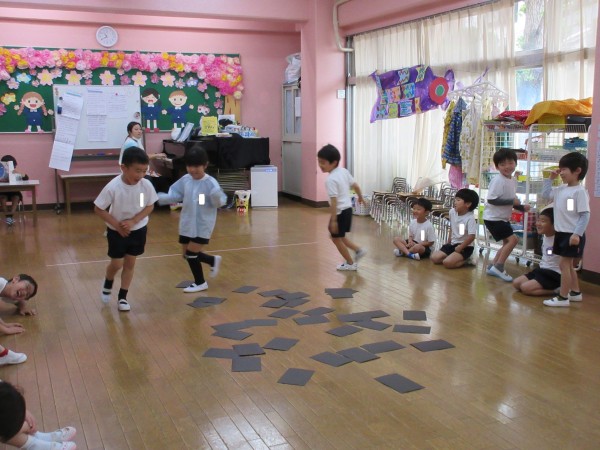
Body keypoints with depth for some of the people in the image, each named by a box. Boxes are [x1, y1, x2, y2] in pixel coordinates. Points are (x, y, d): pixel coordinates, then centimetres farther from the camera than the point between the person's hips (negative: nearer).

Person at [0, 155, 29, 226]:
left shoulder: (17, 174, 0)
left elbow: (26, 178, -14)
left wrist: (19, 172, -30)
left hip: (15, 193, -1)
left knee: (16, 197, -29)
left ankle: (11, 215, -30)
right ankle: (7, 216, -25)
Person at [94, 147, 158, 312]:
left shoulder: (146, 185, -20)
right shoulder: (113, 187, -27)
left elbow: (150, 206, -7)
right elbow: (98, 209, -18)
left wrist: (133, 221, -20)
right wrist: (117, 225, -22)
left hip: (138, 230, 2)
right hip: (116, 231, -2)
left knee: (130, 263, 10)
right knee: (116, 264, 6)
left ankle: (123, 297, 25)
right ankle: (107, 286, 38)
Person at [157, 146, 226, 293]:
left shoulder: (210, 182, -17)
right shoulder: (185, 180, 0)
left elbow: (220, 201, -21)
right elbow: (174, 195, 5)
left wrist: (217, 198, -44)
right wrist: (159, 198, -10)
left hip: (202, 225, -6)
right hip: (187, 224, 6)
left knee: (191, 253, -3)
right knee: (188, 254, 14)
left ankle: (200, 283, 20)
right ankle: (213, 260, 40)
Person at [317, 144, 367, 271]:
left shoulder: (331, 179, -22)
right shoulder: (344, 171, 3)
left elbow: (334, 201, -24)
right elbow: (356, 186, 12)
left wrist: (333, 220, -22)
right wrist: (360, 198, 30)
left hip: (340, 211, -9)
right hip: (347, 209, 9)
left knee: (336, 238, 9)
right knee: (339, 236, 24)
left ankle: (350, 263, 19)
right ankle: (358, 250, 24)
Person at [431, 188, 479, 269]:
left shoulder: (470, 218, -20)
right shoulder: (452, 212, 1)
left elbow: (471, 237, -26)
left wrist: (460, 248, -19)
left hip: (465, 247, -8)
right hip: (452, 244, 8)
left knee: (447, 263, -27)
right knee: (434, 258, -4)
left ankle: (466, 261, 0)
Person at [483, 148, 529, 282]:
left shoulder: (513, 181, 7)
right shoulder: (498, 180, -20)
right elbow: (491, 199, -26)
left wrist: (522, 207, 2)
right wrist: (512, 201, -25)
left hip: (503, 218, 9)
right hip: (493, 218, -9)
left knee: (507, 243, 15)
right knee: (513, 239, -14)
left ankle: (492, 267, 25)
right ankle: (498, 267, -6)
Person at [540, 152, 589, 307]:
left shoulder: (579, 191, -16)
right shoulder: (561, 189, 8)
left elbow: (585, 215, -19)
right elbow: (545, 194, 24)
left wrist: (577, 234, -25)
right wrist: (550, 178, 13)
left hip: (572, 235, -9)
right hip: (561, 233, 9)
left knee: (564, 264, -7)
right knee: (568, 264, 17)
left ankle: (563, 297, -1)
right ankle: (575, 292, 31)